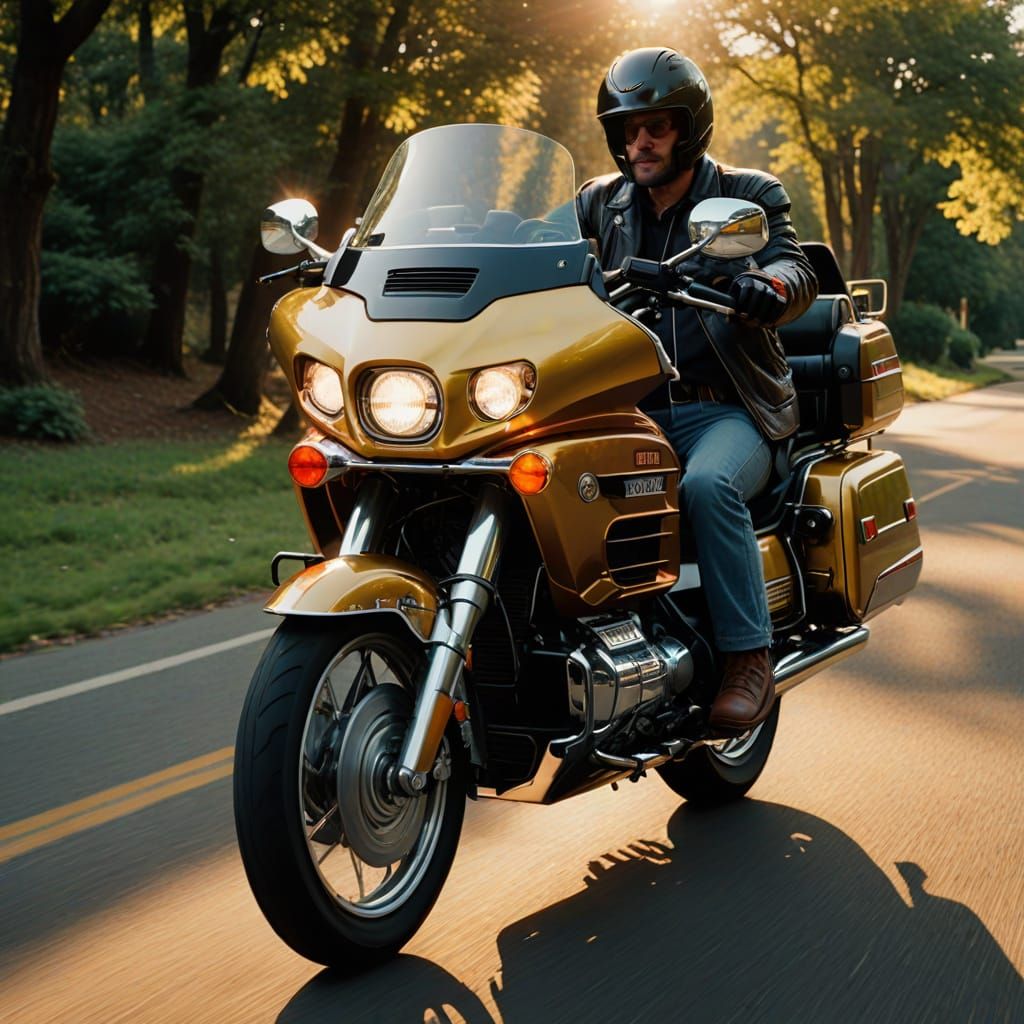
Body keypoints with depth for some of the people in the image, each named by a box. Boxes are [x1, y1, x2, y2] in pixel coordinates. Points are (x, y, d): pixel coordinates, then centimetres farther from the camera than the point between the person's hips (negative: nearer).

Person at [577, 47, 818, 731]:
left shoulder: (750, 195, 6)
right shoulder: (600, 202, 17)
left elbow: (797, 272, -11)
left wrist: (764, 285, -36)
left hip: (727, 410, -3)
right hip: (630, 409, 3)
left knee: (708, 484, -35)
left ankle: (750, 661, -26)